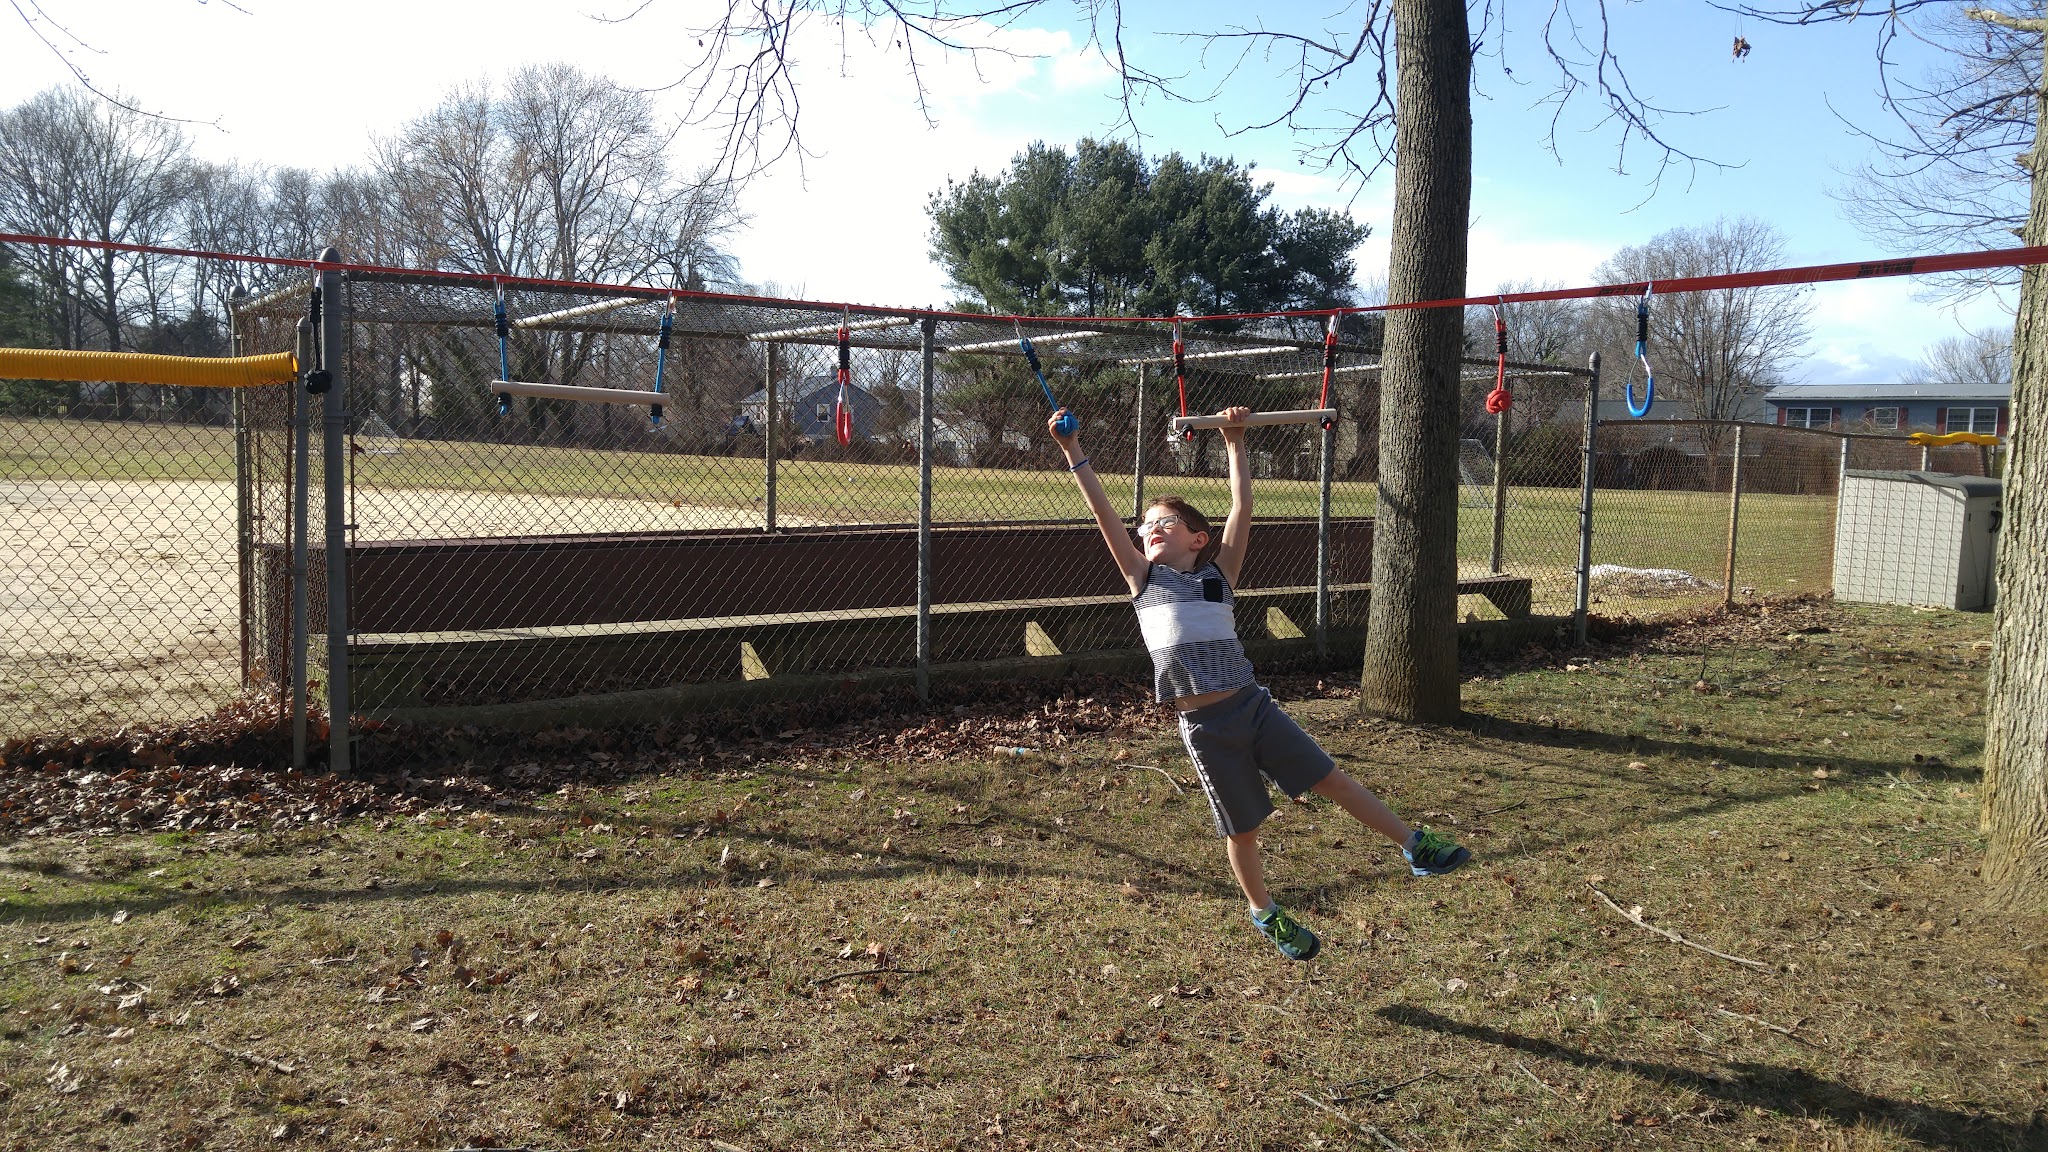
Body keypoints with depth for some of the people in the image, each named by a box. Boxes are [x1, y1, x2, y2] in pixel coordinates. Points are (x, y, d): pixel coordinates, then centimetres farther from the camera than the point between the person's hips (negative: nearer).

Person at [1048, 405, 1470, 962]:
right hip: (1204, 727, 0)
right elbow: (1104, 513, 0)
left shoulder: (1218, 573, 6)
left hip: (1252, 706, 1)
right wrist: (1073, 452, -4)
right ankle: (1266, 915, 32)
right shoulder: (1143, 579, 5)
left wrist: (1234, 443, -2)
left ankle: (1414, 845, 20)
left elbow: (1242, 507, 0)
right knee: (1242, 830, 10)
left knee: (1331, 779, 4)